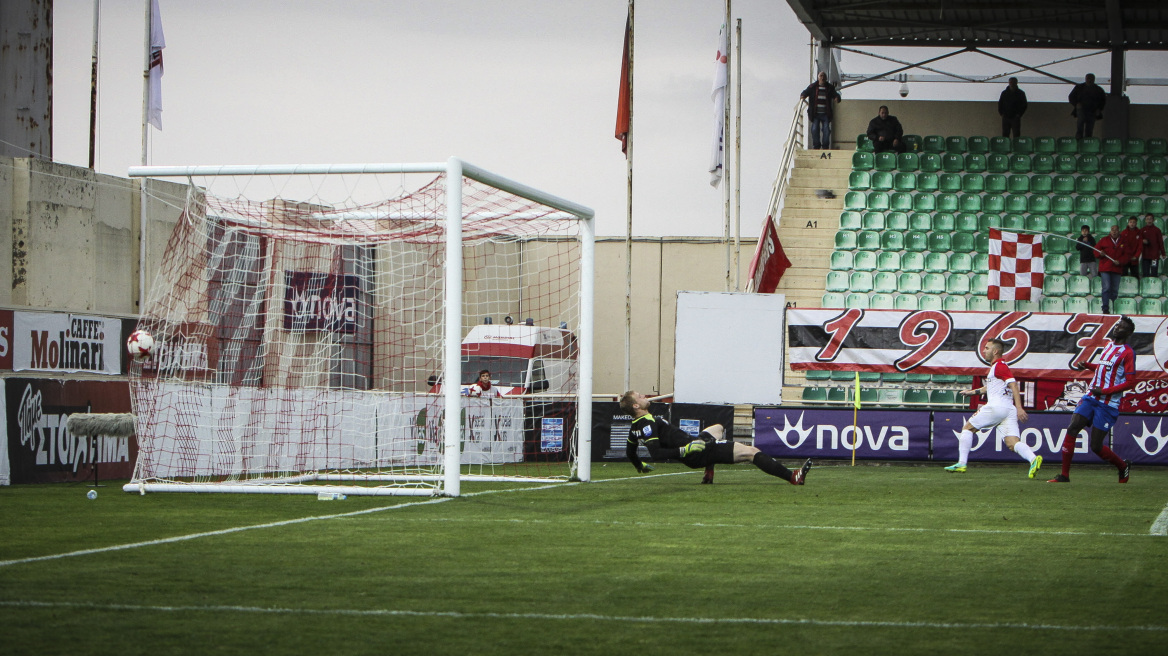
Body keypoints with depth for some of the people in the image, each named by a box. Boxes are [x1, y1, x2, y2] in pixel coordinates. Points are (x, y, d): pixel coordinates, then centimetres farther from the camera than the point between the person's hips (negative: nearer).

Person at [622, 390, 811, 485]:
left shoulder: (635, 428, 8)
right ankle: (793, 477, -17)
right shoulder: (648, 423, -20)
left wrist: (640, 467, 42)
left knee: (717, 428, 38)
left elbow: (629, 452, 23)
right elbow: (656, 453, -30)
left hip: (691, 449, 10)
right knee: (751, 452, -12)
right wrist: (685, 450, -30)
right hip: (698, 454, -10)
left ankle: (709, 474, 23)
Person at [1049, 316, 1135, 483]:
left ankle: (1124, 466, 23)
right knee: (1072, 429, -10)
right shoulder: (1109, 346, 16)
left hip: (1108, 405, -7)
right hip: (1091, 398, 7)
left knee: (1096, 446, -4)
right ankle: (1064, 476, -7)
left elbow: (1131, 382, -13)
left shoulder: (1127, 353, -9)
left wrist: (1105, 391, -19)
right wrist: (1089, 365, 15)